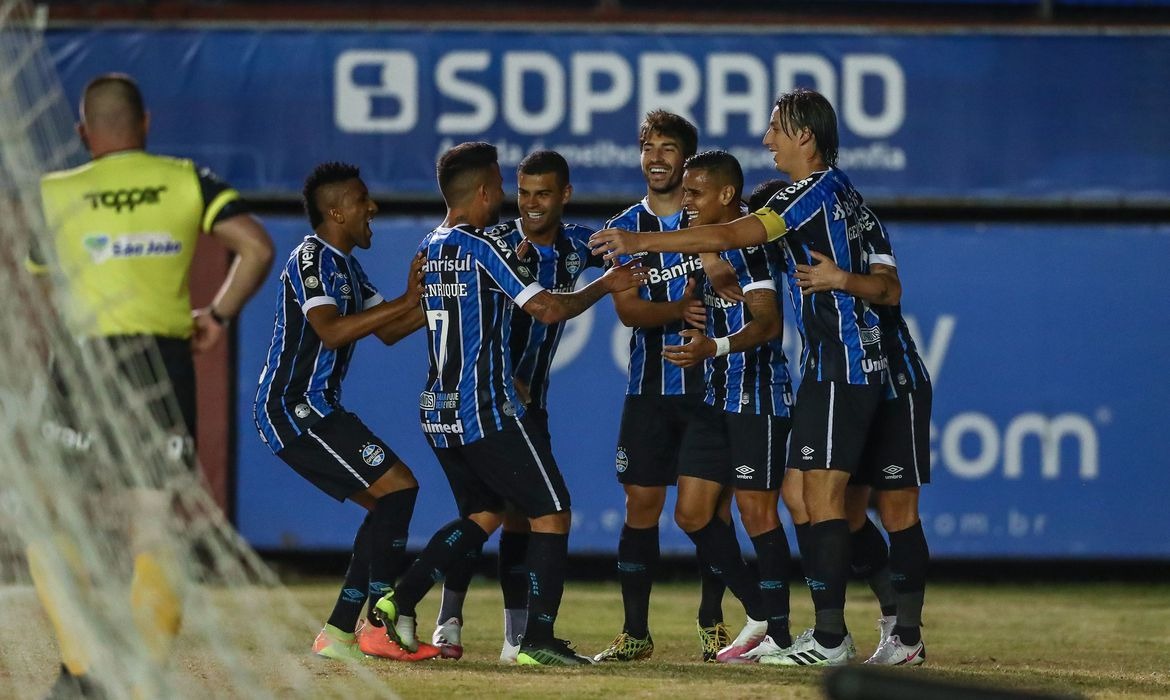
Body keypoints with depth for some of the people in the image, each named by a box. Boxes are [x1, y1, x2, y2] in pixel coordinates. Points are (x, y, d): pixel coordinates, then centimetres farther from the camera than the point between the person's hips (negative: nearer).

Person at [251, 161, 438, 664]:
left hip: (309, 410, 11)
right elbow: (331, 331, -27)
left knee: (386, 506, 10)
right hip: (295, 409, -11)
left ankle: (338, 632, 8)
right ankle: (380, 625, -15)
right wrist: (406, 301, -25)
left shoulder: (344, 266, 19)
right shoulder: (310, 259, -13)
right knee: (398, 487, -14)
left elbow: (388, 331, 21)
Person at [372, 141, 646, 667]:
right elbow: (548, 309, -16)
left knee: (483, 515, 20)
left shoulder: (429, 248, 11)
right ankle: (538, 639, -5)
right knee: (551, 512, 1)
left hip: (438, 411, 8)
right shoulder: (484, 246, -13)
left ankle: (401, 599, 5)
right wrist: (605, 285, -1)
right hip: (488, 411, -8)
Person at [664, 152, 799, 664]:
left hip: (757, 396, -10)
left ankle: (778, 635, 2)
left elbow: (768, 322, -23)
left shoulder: (750, 245, -14)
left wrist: (716, 347, -37)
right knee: (691, 512, 8)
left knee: (757, 512, -6)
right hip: (716, 396, 10)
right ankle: (759, 614, 18)